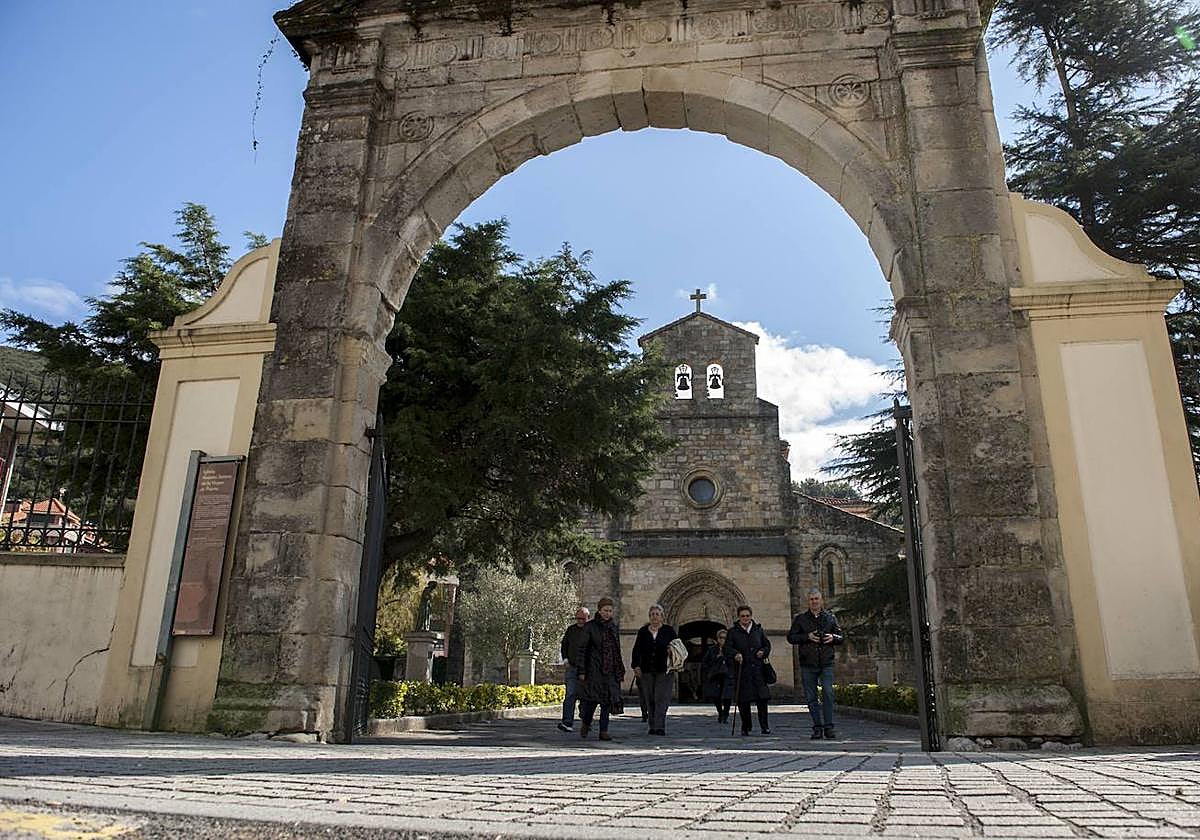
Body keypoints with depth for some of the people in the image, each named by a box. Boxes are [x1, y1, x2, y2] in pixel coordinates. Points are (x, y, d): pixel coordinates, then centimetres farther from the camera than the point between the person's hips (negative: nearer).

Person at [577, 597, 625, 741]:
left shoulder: (613, 626, 10)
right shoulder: (590, 626, -4)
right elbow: (583, 649, -5)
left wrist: (620, 669, 13)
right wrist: (581, 671, -10)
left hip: (610, 668, 4)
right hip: (594, 668, -4)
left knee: (608, 698, 1)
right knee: (593, 697, -8)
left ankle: (604, 731, 7)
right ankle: (585, 723, 19)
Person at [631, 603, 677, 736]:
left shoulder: (669, 630, 6)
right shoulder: (643, 631, 10)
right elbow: (636, 650, 8)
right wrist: (636, 665, -3)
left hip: (664, 671, -2)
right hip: (647, 671, 2)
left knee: (661, 699, -9)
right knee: (650, 700, 5)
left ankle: (660, 727, -11)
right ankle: (653, 726, 14)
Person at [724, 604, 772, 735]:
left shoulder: (758, 630, 14)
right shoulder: (733, 632, 5)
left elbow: (767, 645, 22)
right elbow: (727, 648, -6)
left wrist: (763, 652, 0)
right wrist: (735, 654, -26)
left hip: (758, 669, 2)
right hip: (741, 669, -2)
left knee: (762, 698, -4)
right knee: (743, 700, 1)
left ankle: (764, 726, 6)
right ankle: (745, 727, 13)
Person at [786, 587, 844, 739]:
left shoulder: (830, 617, 9)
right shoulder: (800, 619, 6)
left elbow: (840, 637, 15)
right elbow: (790, 637, 2)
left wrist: (833, 637, -8)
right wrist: (807, 637, -12)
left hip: (826, 664, 0)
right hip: (807, 664, 0)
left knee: (828, 693, -12)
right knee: (811, 697, 4)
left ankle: (828, 726, -4)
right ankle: (817, 727, 14)